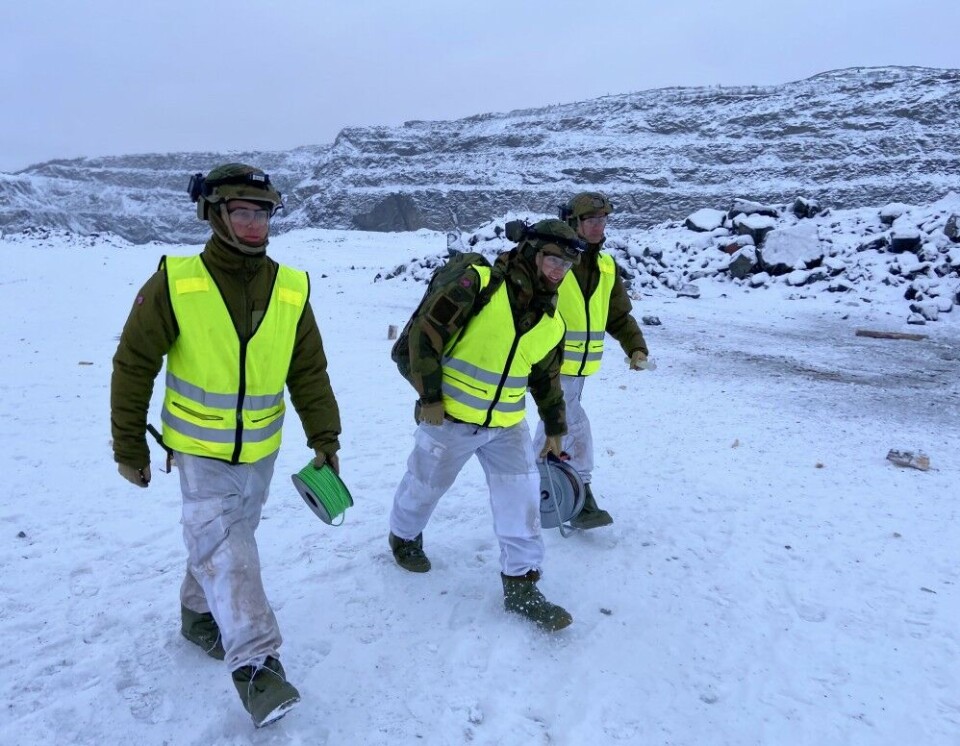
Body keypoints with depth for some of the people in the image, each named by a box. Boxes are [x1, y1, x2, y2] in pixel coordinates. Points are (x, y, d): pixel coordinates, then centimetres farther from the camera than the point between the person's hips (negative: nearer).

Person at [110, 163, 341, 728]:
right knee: (224, 549, -11)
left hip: (262, 450, 4)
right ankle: (256, 664, -4)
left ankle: (200, 614, 43)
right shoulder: (175, 283, -13)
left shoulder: (291, 289, -5)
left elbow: (309, 372, 1)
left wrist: (324, 438, -3)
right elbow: (134, 367, -6)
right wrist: (130, 448, -3)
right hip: (202, 451, -4)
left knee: (224, 539, 19)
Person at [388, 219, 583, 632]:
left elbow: (547, 378, 15)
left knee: (522, 497, 0)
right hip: (449, 416, -4)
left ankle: (521, 585, 15)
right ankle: (404, 535, 46)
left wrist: (555, 427, 18)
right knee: (426, 485, 15)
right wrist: (429, 395, -17)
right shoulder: (481, 284, -18)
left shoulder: (552, 322, 2)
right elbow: (425, 330, -18)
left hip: (507, 424, 5)